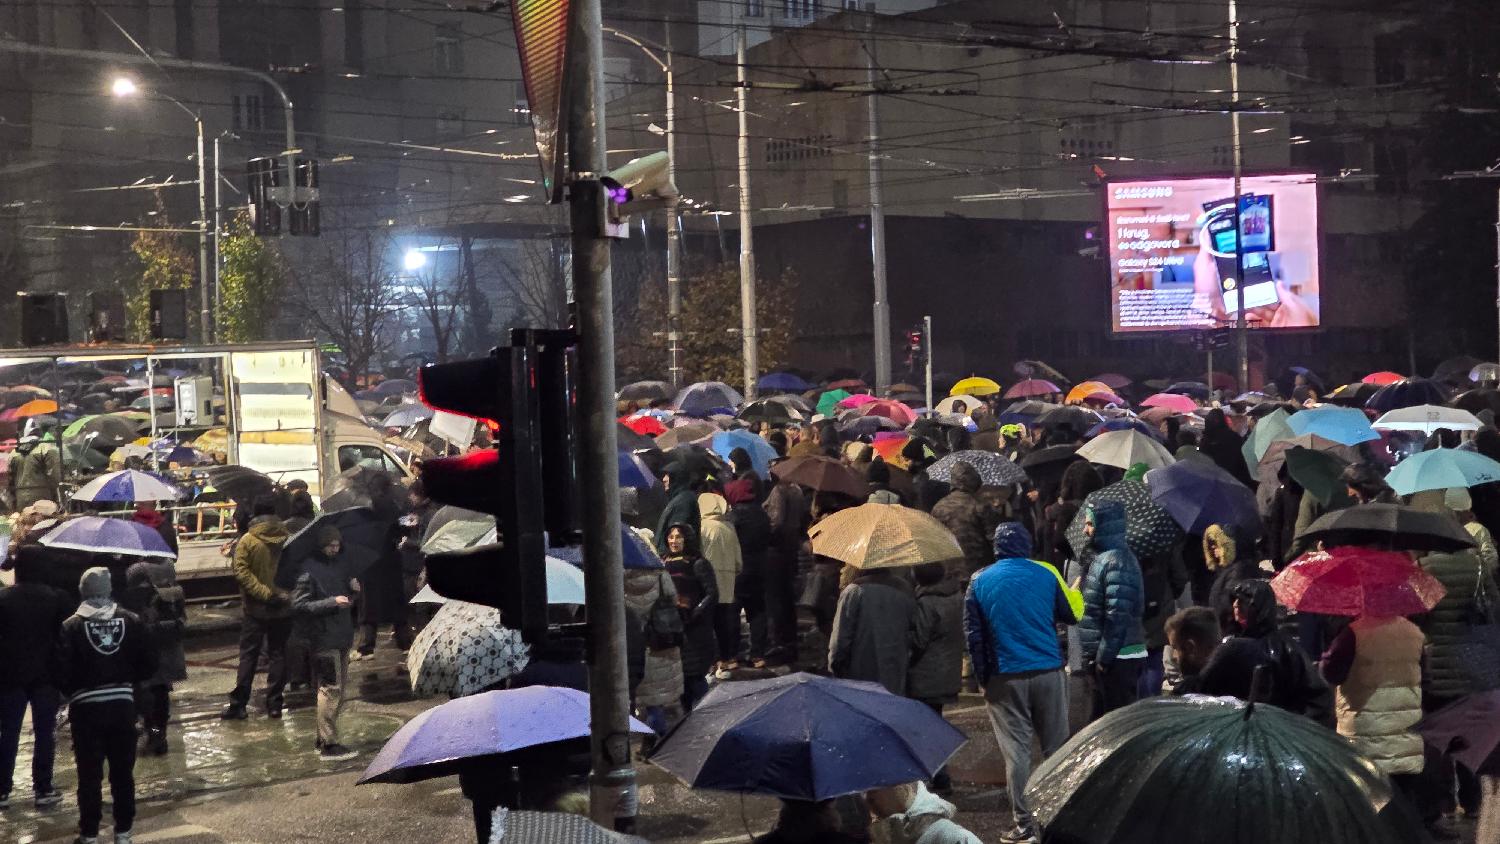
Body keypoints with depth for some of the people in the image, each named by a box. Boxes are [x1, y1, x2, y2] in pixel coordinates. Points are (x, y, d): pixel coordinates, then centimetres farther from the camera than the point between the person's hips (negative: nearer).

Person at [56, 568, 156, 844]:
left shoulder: (71, 626, -8)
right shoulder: (130, 621, -2)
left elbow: (63, 672, -10)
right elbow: (149, 664, 0)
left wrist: (72, 692, 9)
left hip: (86, 707, -2)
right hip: (123, 704, 2)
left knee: (90, 773, 6)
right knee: (123, 771, 11)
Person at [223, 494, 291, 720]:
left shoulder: (247, 541, -10)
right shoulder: (288, 538, -3)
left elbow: (241, 572, -18)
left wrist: (264, 593, -18)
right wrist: (281, 593, 10)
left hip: (255, 608, -2)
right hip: (282, 608, 2)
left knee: (248, 655, 4)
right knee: (278, 654, 9)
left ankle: (238, 704, 3)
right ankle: (274, 704, 9)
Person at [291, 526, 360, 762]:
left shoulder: (341, 562, 10)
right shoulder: (309, 570, -13)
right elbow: (298, 605, -17)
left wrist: (354, 587, 0)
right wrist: (332, 602, -22)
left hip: (342, 635, 8)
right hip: (323, 638, -8)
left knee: (339, 686, 14)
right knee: (331, 688, -8)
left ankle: (323, 739, 24)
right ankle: (328, 744, -3)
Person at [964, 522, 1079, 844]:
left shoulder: (980, 581, 0)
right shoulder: (1046, 573, -2)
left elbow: (973, 633, 0)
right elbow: (1071, 615, 8)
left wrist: (982, 677, 7)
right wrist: (1077, 589, 27)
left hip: (1005, 678, -1)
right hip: (1048, 672, 1)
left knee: (1015, 751, 2)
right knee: (1056, 746, 11)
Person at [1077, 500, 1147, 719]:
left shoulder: (1117, 562, -17)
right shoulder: (1103, 557, 15)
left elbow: (1117, 617, -23)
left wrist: (1104, 658, -20)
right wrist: (1094, 657, 18)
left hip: (1118, 659, -10)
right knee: (1102, 715, 16)